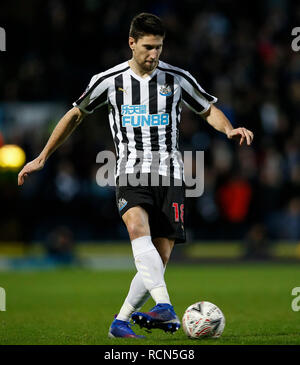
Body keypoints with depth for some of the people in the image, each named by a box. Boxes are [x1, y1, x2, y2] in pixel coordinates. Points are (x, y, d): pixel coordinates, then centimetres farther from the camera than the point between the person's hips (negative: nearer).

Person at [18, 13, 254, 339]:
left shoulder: (177, 79, 4)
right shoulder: (109, 81, 3)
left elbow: (208, 110, 16)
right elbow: (75, 115, 16)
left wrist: (229, 129, -7)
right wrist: (42, 158, 17)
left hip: (169, 176, 2)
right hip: (131, 173, -2)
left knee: (161, 257, -6)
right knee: (138, 227, -32)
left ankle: (120, 322, 10)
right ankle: (166, 310, -44)